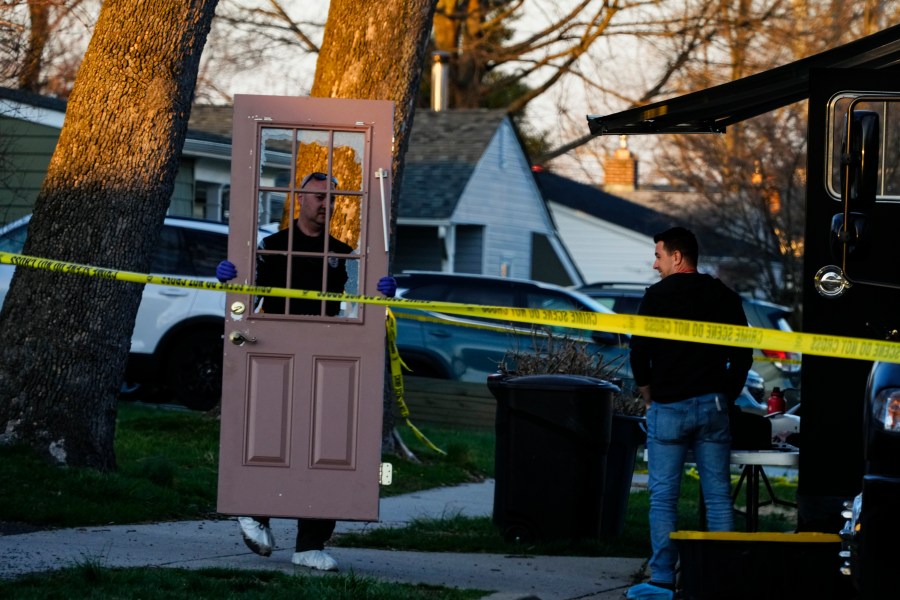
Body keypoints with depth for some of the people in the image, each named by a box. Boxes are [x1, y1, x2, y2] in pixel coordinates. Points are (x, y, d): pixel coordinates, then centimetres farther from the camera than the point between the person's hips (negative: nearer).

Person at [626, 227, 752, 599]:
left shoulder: (658, 296, -4)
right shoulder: (724, 297, 9)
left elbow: (639, 352, -5)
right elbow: (743, 355, 11)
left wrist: (648, 395, 8)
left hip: (669, 406, -4)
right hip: (713, 407, 4)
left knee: (663, 495, -1)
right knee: (718, 495, 5)